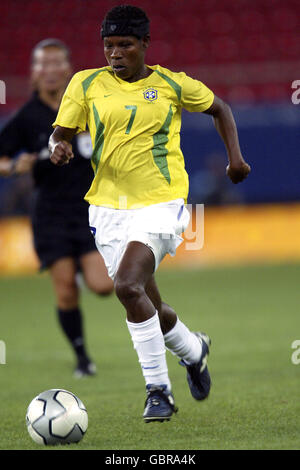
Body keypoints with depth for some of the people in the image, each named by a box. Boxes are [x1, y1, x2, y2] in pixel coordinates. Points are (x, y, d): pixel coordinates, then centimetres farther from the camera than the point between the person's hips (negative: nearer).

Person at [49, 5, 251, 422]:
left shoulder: (171, 85, 0)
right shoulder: (86, 84, 2)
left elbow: (219, 109, 16)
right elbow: (61, 133, 5)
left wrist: (235, 157, 8)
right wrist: (58, 147, -18)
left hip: (160, 203, -4)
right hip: (108, 206, 4)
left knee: (128, 285, -25)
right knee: (146, 306, 10)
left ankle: (158, 389, -12)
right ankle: (193, 350, 43)